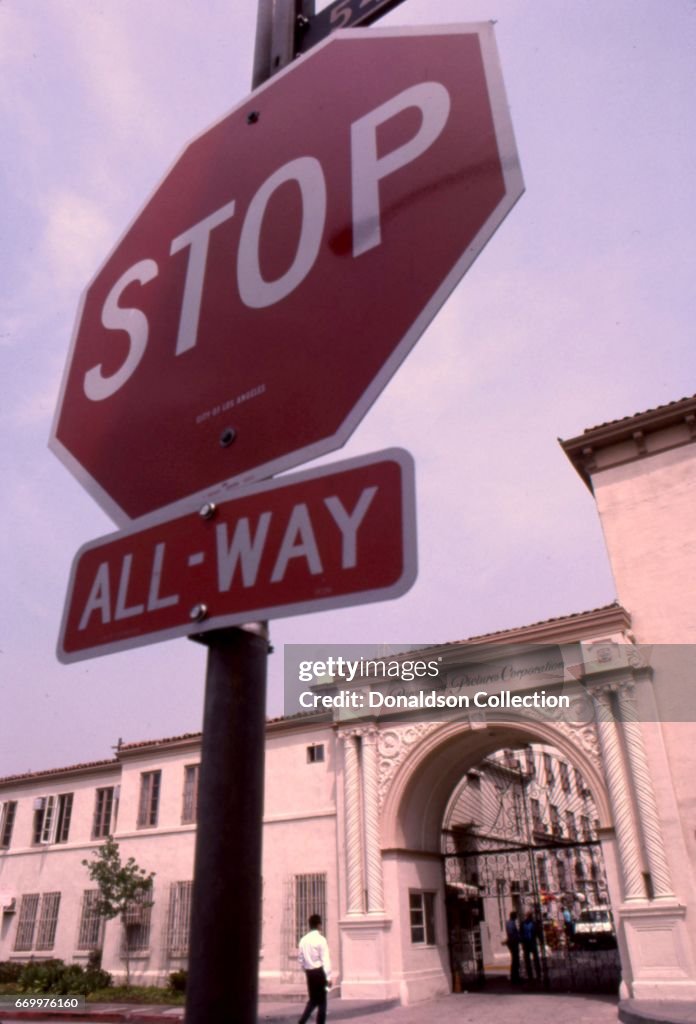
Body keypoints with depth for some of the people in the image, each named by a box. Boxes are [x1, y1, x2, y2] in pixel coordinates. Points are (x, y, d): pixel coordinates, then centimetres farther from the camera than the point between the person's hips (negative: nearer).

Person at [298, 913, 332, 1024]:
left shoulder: (303, 940, 4)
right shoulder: (320, 939, -13)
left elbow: (301, 959, 9)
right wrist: (328, 977, -13)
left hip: (309, 972, 5)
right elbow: (325, 960, -15)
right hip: (319, 971, -5)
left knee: (313, 999, 18)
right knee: (322, 1001, 8)